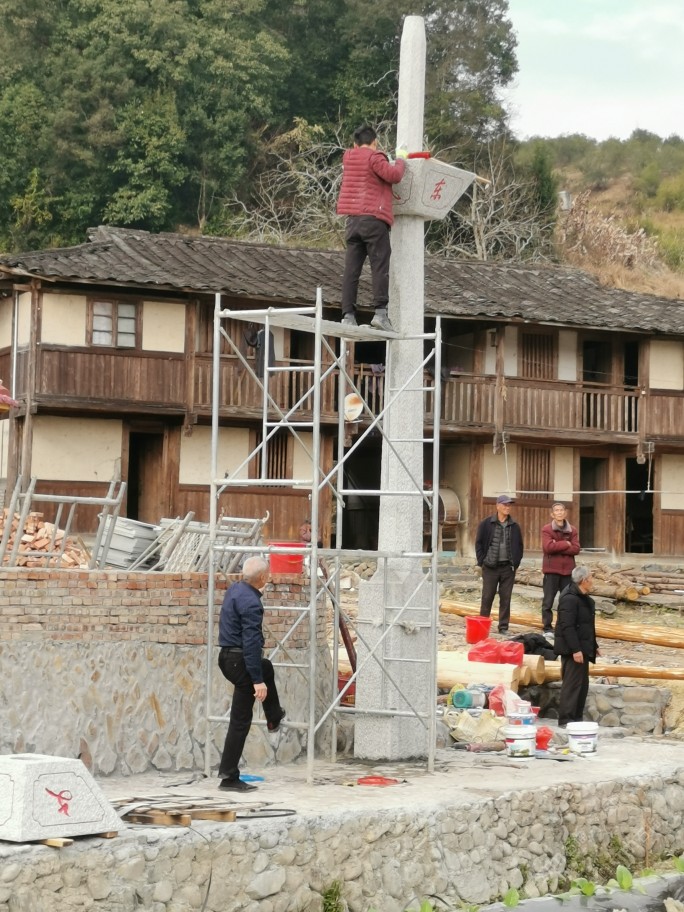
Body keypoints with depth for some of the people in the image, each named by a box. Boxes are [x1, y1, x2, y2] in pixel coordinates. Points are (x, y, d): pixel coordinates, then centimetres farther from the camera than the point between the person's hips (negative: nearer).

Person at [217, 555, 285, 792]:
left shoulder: (235, 589, 5)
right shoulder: (250, 602, -23)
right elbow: (251, 643, -26)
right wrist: (257, 680, -26)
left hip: (227, 655, 10)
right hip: (241, 661, -10)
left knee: (266, 668, 37)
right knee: (240, 721, -4)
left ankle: (274, 718, 55)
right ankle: (229, 777, -2)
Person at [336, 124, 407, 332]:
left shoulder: (349, 157, 16)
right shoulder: (374, 157, -5)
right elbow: (393, 175, -14)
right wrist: (400, 163, 6)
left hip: (353, 219, 7)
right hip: (373, 218, -7)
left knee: (351, 269, 3)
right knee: (380, 266, -7)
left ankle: (348, 315, -2)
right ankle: (380, 313, -16)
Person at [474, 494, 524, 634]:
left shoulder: (514, 526, 8)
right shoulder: (486, 524, 0)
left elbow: (519, 546, 15)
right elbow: (479, 543, 3)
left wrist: (516, 562, 4)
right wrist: (482, 561, -5)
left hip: (508, 568, 2)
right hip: (490, 567, -2)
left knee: (506, 598, 4)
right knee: (487, 597, 1)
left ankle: (504, 626, 10)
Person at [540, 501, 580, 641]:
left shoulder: (572, 530, 7)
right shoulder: (547, 529, -3)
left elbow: (576, 549, -6)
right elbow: (548, 547, -18)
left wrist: (557, 547, -14)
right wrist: (565, 544, -12)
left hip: (567, 571, 3)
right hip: (551, 570, -3)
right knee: (548, 602, -1)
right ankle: (548, 629, 5)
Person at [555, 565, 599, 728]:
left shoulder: (583, 598, 14)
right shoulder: (569, 599, -19)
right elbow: (567, 627, -24)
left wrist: (593, 646, 24)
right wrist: (575, 650, -26)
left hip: (582, 648, 11)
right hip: (572, 649, -11)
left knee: (582, 684, 14)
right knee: (572, 683, -9)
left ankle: (576, 717, 21)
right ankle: (565, 719, -7)